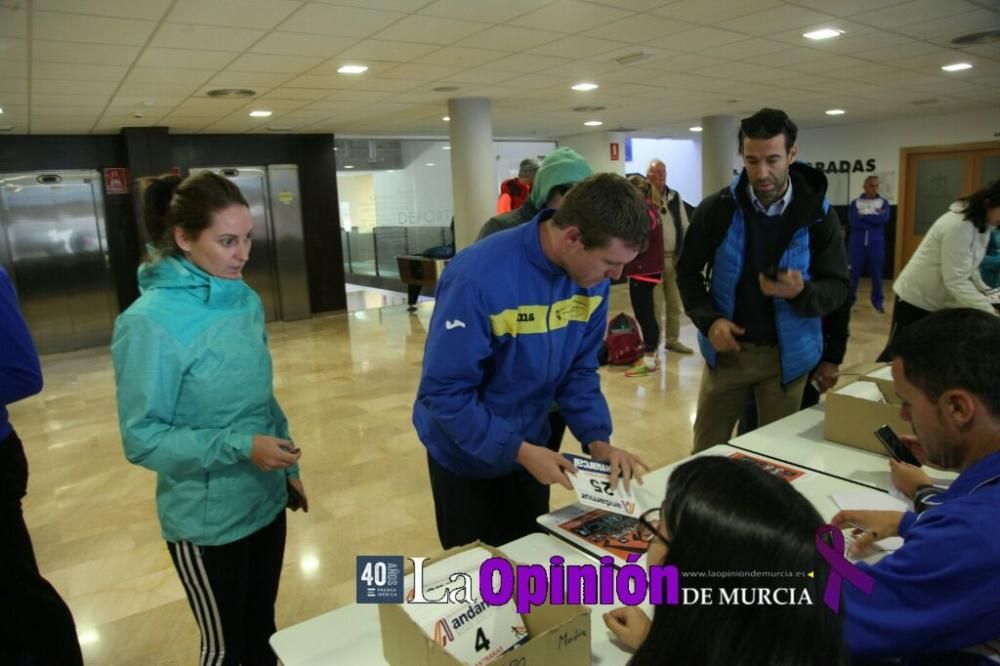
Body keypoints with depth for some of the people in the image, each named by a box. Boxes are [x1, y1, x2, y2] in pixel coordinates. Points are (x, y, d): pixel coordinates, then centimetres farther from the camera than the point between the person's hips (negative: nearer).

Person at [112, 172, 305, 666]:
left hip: (266, 501, 6)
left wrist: (287, 468, 12)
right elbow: (141, 438, -18)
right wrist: (238, 446, -27)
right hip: (207, 519, -6)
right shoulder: (150, 322, -21)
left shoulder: (246, 300, -1)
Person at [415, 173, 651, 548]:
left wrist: (597, 439, -15)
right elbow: (444, 391, -27)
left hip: (530, 447, 5)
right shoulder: (479, 277, -32)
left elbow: (580, 370, -3)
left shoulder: (592, 278, -13)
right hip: (465, 455, -5)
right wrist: (518, 450, -29)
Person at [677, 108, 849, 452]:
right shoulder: (716, 209, -8)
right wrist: (709, 320, -14)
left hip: (786, 354, 0)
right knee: (706, 452, 12)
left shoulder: (818, 215, -7)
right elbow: (688, 270, 2)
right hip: (728, 349, 0)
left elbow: (837, 287, -5)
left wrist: (802, 292, -28)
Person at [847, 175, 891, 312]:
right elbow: (853, 222, -11)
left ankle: (877, 301, 16)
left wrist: (864, 216, -9)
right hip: (857, 242, -1)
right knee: (853, 272, 3)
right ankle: (849, 299, 15)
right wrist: (874, 219, -9)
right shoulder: (855, 203, 4)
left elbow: (884, 218, -11)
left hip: (876, 243, 1)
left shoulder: (883, 202, 7)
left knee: (876, 273, 5)